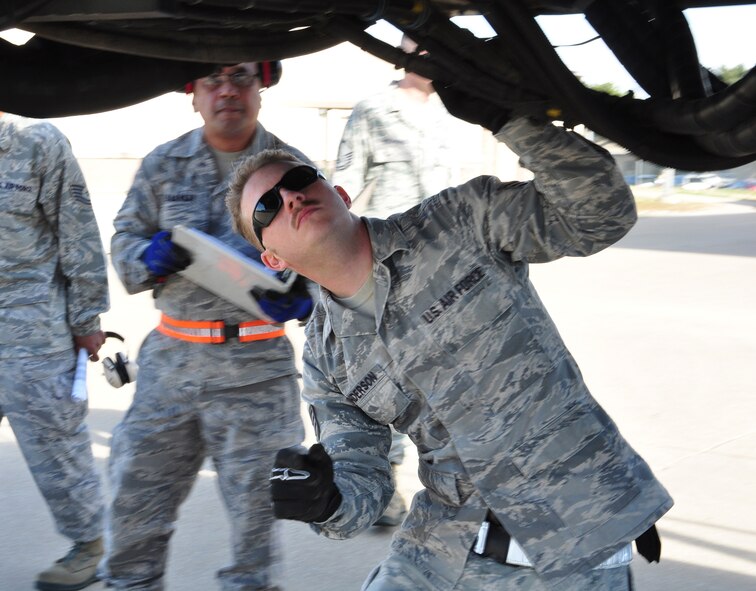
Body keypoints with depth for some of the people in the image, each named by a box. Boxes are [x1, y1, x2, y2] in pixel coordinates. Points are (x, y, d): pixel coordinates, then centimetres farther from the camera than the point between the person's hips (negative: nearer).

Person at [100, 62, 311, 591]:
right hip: (171, 360, 2)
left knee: (254, 499, 5)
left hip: (257, 366, -2)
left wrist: (303, 296, -14)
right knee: (136, 492, 5)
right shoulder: (163, 165, 7)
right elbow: (124, 244, 10)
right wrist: (150, 259, -13)